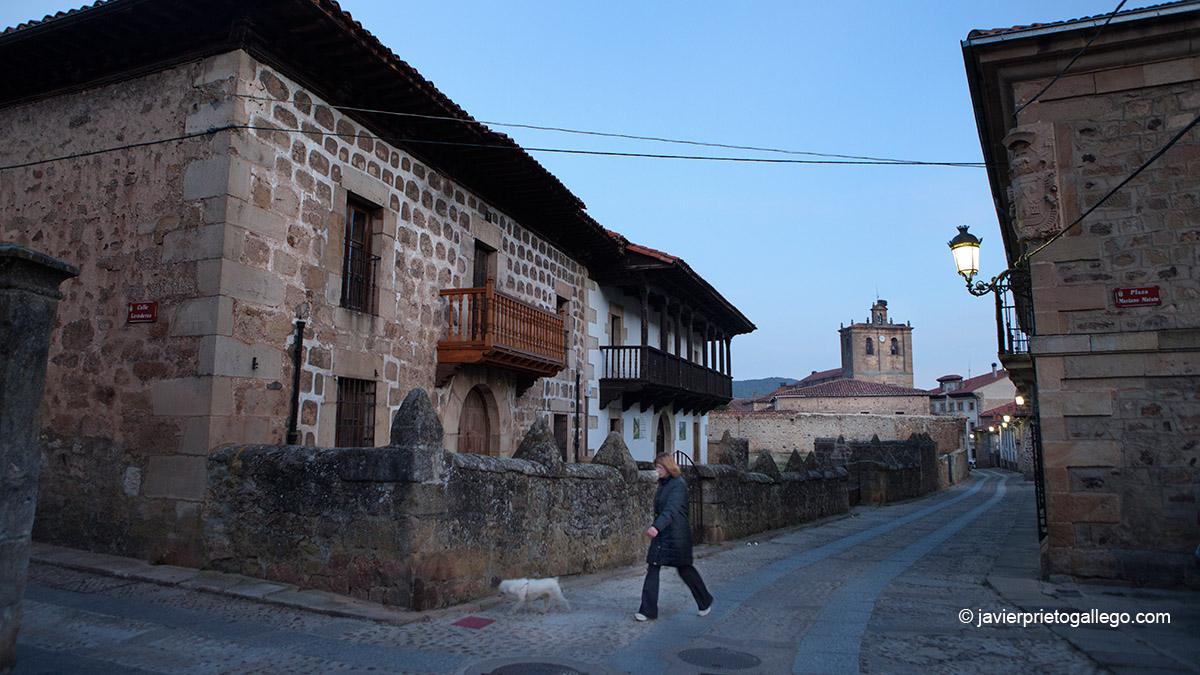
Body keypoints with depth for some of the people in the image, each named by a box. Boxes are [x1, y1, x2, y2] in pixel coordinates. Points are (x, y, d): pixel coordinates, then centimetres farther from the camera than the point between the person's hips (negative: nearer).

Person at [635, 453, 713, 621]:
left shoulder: (678, 485, -16)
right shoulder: (662, 484, 11)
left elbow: (671, 509, -29)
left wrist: (657, 526, -42)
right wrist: (655, 528, 24)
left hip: (676, 534, -8)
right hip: (660, 534, 8)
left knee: (684, 569, 6)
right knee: (652, 569, 0)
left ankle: (705, 602, 29)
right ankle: (648, 610, 4)